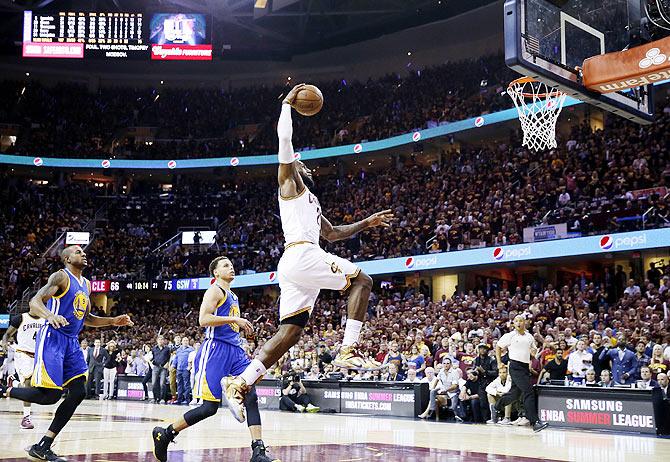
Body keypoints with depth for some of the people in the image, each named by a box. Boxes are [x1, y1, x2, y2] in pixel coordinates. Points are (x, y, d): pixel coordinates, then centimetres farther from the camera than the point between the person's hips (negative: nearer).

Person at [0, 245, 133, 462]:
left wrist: (113, 321, 17)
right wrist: (50, 316, -39)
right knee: (50, 394, -17)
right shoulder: (61, 277, -6)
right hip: (52, 338, -8)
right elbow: (34, 302, -18)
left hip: (71, 342, 8)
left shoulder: (86, 285, 18)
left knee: (78, 393, -3)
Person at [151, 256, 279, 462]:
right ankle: (164, 434, 8)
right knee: (210, 407, -8)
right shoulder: (215, 290, -3)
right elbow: (203, 319, -17)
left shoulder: (233, 297, 24)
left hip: (235, 350, 8)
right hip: (216, 350, -8)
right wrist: (235, 319, -18)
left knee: (251, 397, -8)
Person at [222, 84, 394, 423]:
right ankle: (348, 351, -14)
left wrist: (366, 223, 32)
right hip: (302, 255, -9)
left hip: (295, 265, 9)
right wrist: (287, 104, 6)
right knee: (361, 280, -5)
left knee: (290, 331, 3)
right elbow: (284, 140, -4)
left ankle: (240, 385, -3)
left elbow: (332, 233, 40)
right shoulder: (290, 182, 9)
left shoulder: (310, 201, 33)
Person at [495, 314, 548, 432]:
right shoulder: (510, 336, -1)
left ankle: (498, 406, 41)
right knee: (528, 392, -16)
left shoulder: (529, 337, 12)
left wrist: (534, 351, -3)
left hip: (526, 367, 6)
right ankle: (535, 422, -20)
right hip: (515, 366, -6)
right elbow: (498, 347, 9)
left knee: (515, 393, 14)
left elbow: (534, 352, 21)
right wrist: (499, 362, 5)